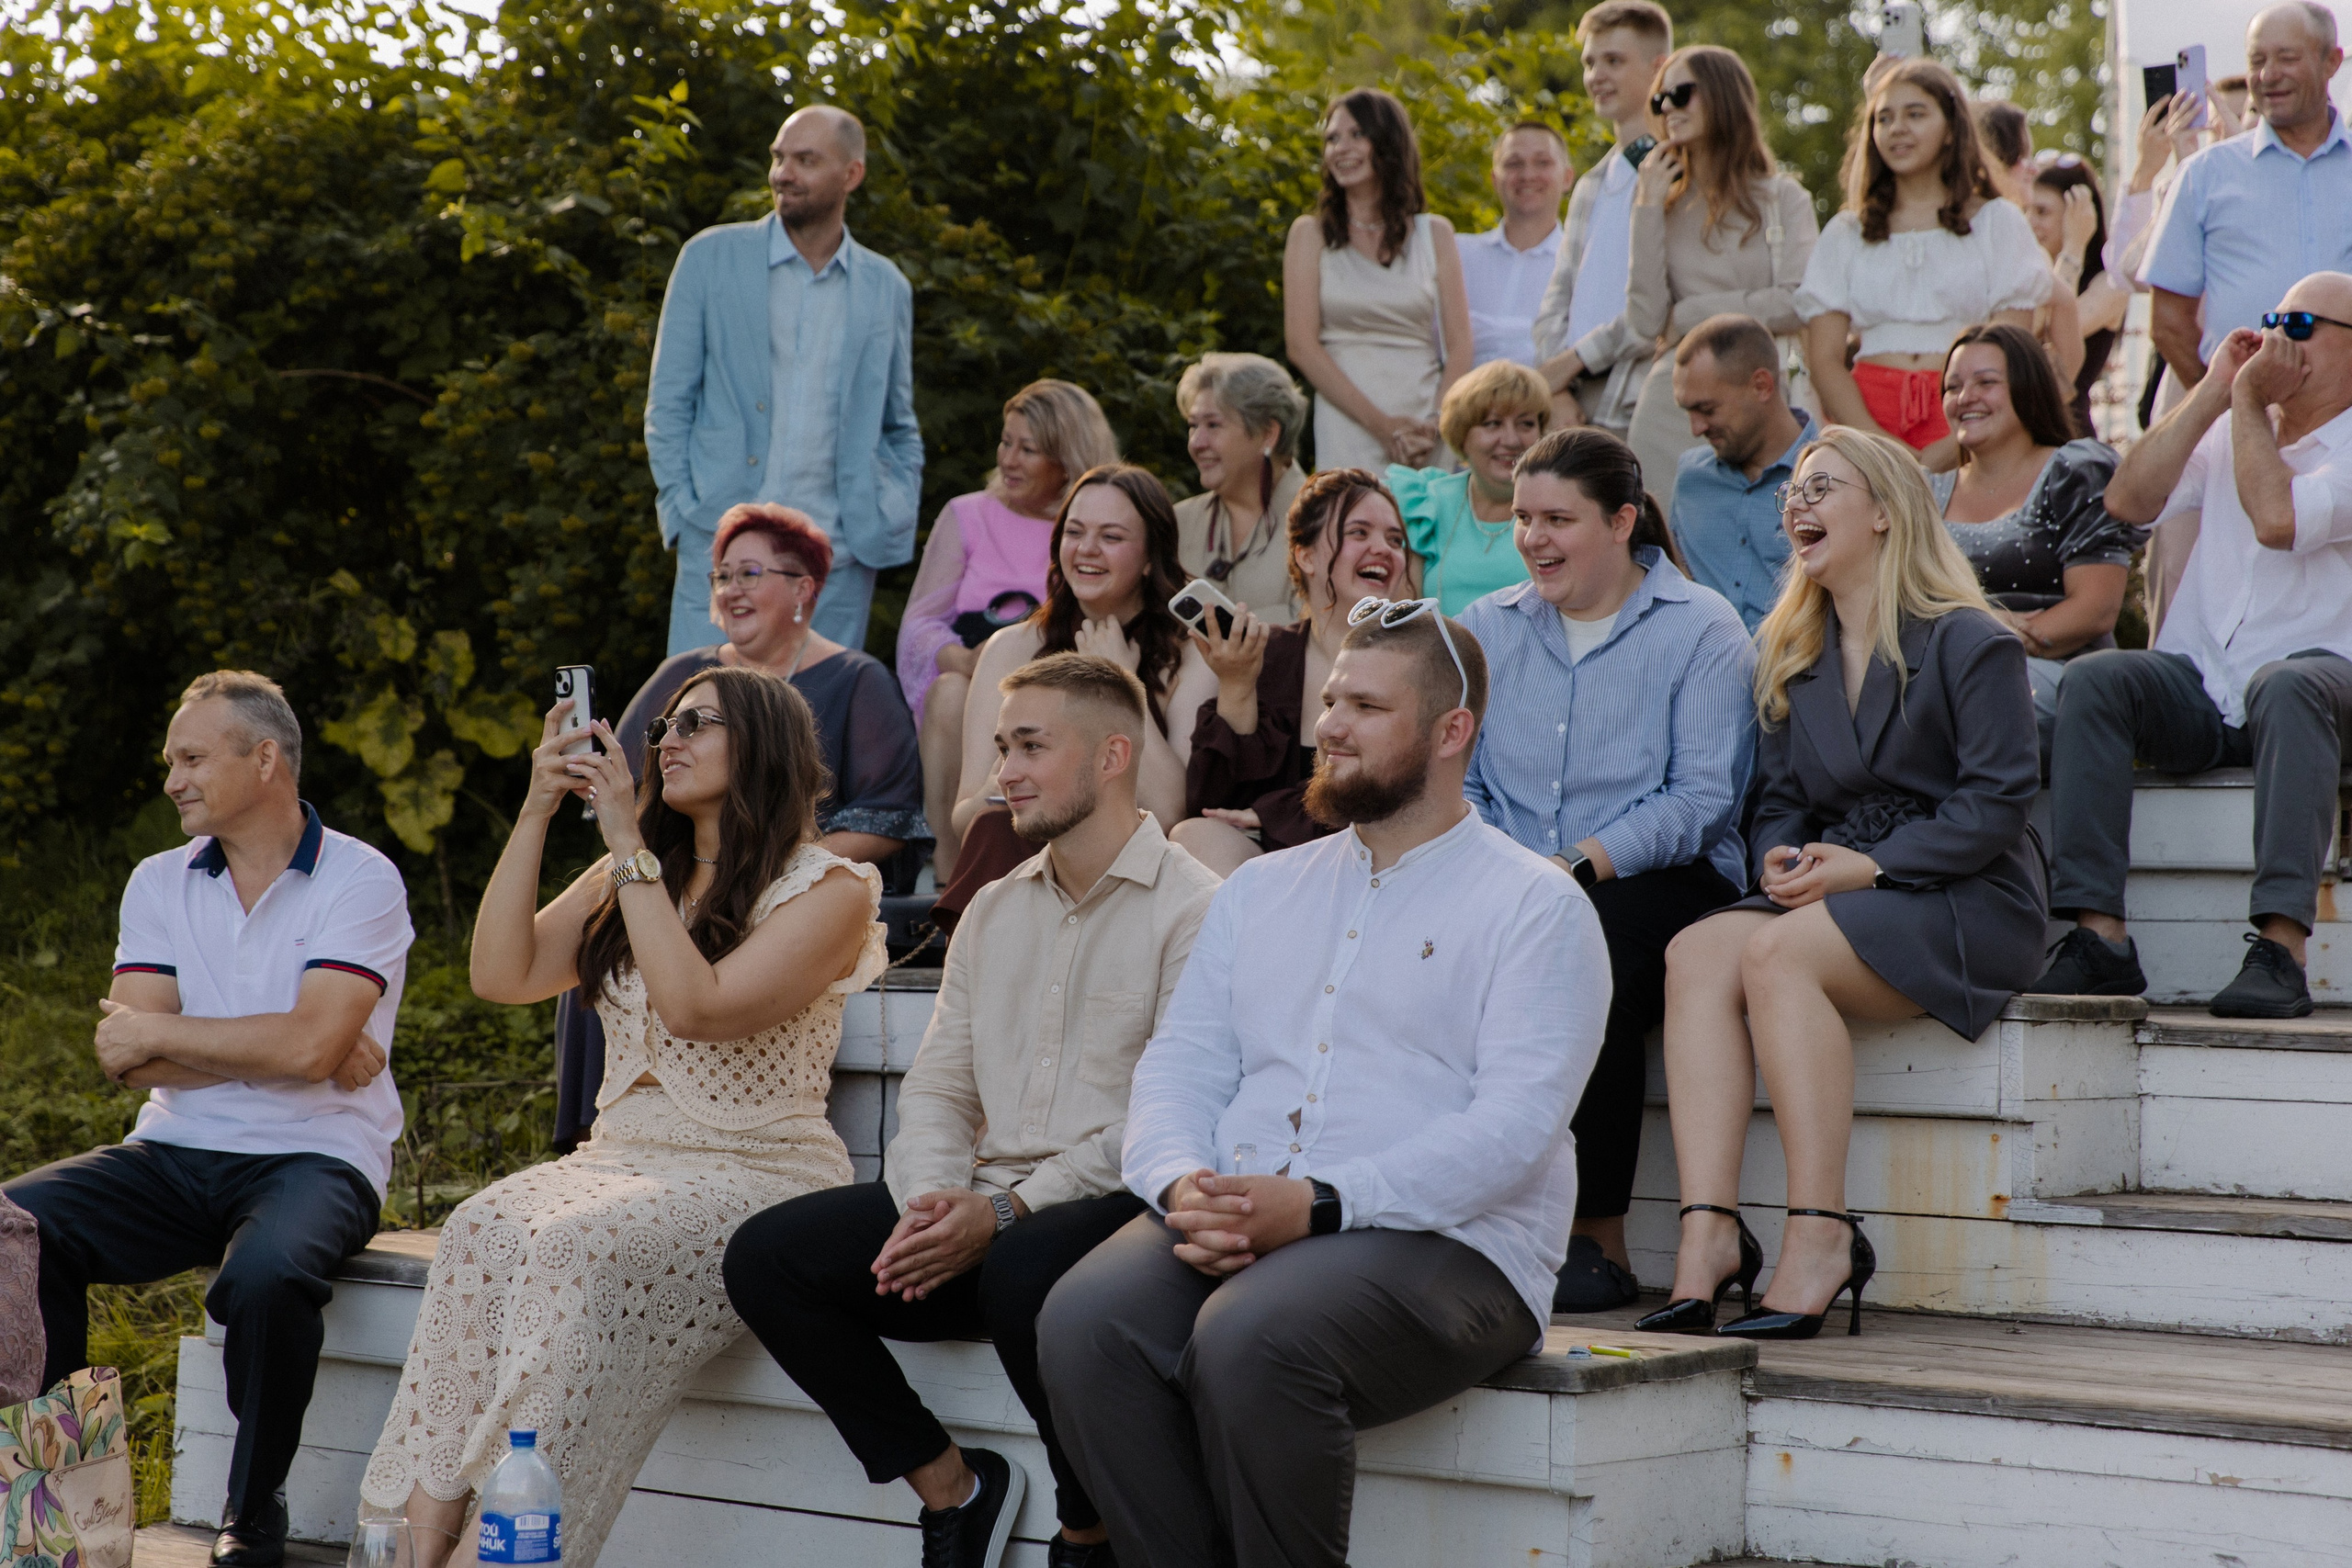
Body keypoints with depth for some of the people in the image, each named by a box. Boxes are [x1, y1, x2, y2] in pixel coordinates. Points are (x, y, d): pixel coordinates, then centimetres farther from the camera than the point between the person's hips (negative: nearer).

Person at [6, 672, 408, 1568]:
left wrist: (156, 1033, -7)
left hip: (313, 1158, -5)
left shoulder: (360, 881, -4)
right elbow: (129, 1060, -1)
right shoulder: (159, 884, 11)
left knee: (267, 1273, -37)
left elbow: (308, 1047, -18)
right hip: (174, 1157, 5)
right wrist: (272, 1048, -11)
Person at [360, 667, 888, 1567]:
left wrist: (629, 844, -12)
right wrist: (536, 811, 3)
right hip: (622, 1158, 5)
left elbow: (697, 1007, -17)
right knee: (483, 1225, -27)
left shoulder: (828, 890, -2)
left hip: (757, 1179, -5)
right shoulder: (630, 878, 19)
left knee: (579, 1244, -34)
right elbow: (501, 976, 8)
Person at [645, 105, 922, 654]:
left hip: (837, 559, 2)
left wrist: (896, 522, 5)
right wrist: (683, 511, -4)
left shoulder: (887, 289, 12)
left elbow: (900, 430, 20)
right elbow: (667, 403, 6)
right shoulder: (711, 257, 5)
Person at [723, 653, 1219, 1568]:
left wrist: (1005, 1214, -19)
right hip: (988, 1210, 7)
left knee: (1022, 1269, -39)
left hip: (1114, 1206, -7)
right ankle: (949, 1485, -1)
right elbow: (937, 1088, 16)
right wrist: (932, 1202, -7)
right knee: (767, 1254, -11)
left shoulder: (1191, 909, -5)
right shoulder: (993, 912, 20)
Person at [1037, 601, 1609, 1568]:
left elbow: (1514, 1124, -10)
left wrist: (1320, 1204, -21)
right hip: (1230, 1229, 5)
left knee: (1250, 1338, -35)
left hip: (1446, 1242, -5)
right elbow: (1180, 1064, 14)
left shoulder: (1535, 907, 2)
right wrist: (1185, 1188, -10)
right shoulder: (1261, 889, 23)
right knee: (1084, 1321, -25)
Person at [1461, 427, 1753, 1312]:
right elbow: (1458, 780, 11)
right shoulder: (1489, 627, 17)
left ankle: (1599, 1238, -24)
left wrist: (1580, 865, -22)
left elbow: (1702, 797, -10)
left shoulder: (1701, 630, 1)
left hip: (1663, 883, -4)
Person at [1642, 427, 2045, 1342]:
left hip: (1963, 902, -6)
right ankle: (1709, 1233, -37)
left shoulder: (1969, 643, -1)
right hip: (1831, 896, 6)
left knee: (1775, 952, -34)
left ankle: (1821, 1237, -34)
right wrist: (1780, 858, -5)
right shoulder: (1790, 656, 21)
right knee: (1695, 952, -27)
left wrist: (1866, 866, -18)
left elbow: (1995, 805, -9)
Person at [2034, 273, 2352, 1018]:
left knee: (2288, 686, -39)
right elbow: (2127, 500, 5)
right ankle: (2100, 937, -31)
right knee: (2092, 679, -25)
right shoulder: (2229, 429, 20)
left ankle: (2280, 948, -44)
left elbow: (2277, 518, -19)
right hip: (2198, 691, 5)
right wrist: (2214, 391, 4)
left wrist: (2250, 400, -5)